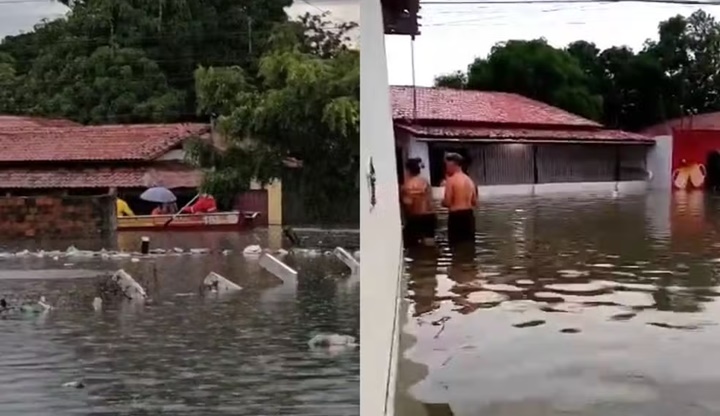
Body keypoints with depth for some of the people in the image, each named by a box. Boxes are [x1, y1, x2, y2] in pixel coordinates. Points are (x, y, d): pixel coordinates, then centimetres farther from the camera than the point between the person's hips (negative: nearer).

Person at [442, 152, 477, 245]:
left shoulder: (451, 180, -10)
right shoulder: (469, 180, 12)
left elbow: (447, 202, -13)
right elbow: (474, 202, 15)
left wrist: (442, 202, 7)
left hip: (456, 216, -7)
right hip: (469, 214, 7)